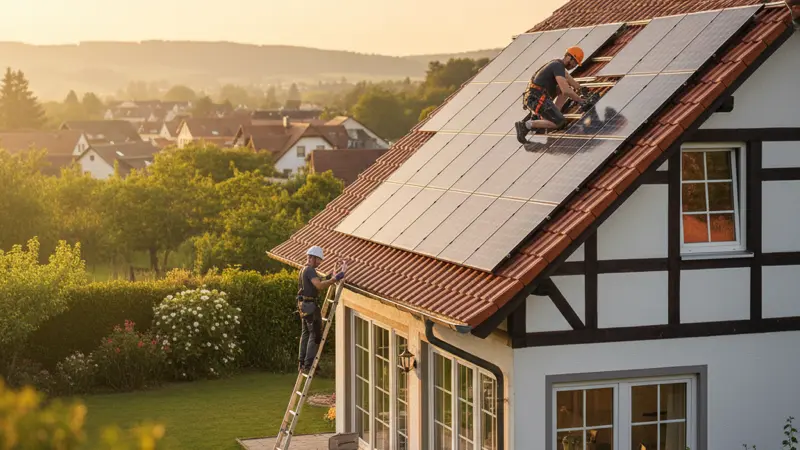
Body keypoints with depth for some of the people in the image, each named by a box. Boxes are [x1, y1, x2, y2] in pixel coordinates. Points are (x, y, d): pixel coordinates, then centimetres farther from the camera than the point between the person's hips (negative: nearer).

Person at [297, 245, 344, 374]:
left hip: (303, 304, 11)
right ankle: (308, 364, -10)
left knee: (306, 333, 15)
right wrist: (335, 279, -31)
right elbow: (319, 285, -29)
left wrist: (328, 279, 17)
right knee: (315, 334, -7)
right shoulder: (310, 270, -15)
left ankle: (302, 363, 19)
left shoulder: (304, 270, 18)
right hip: (310, 304, -11)